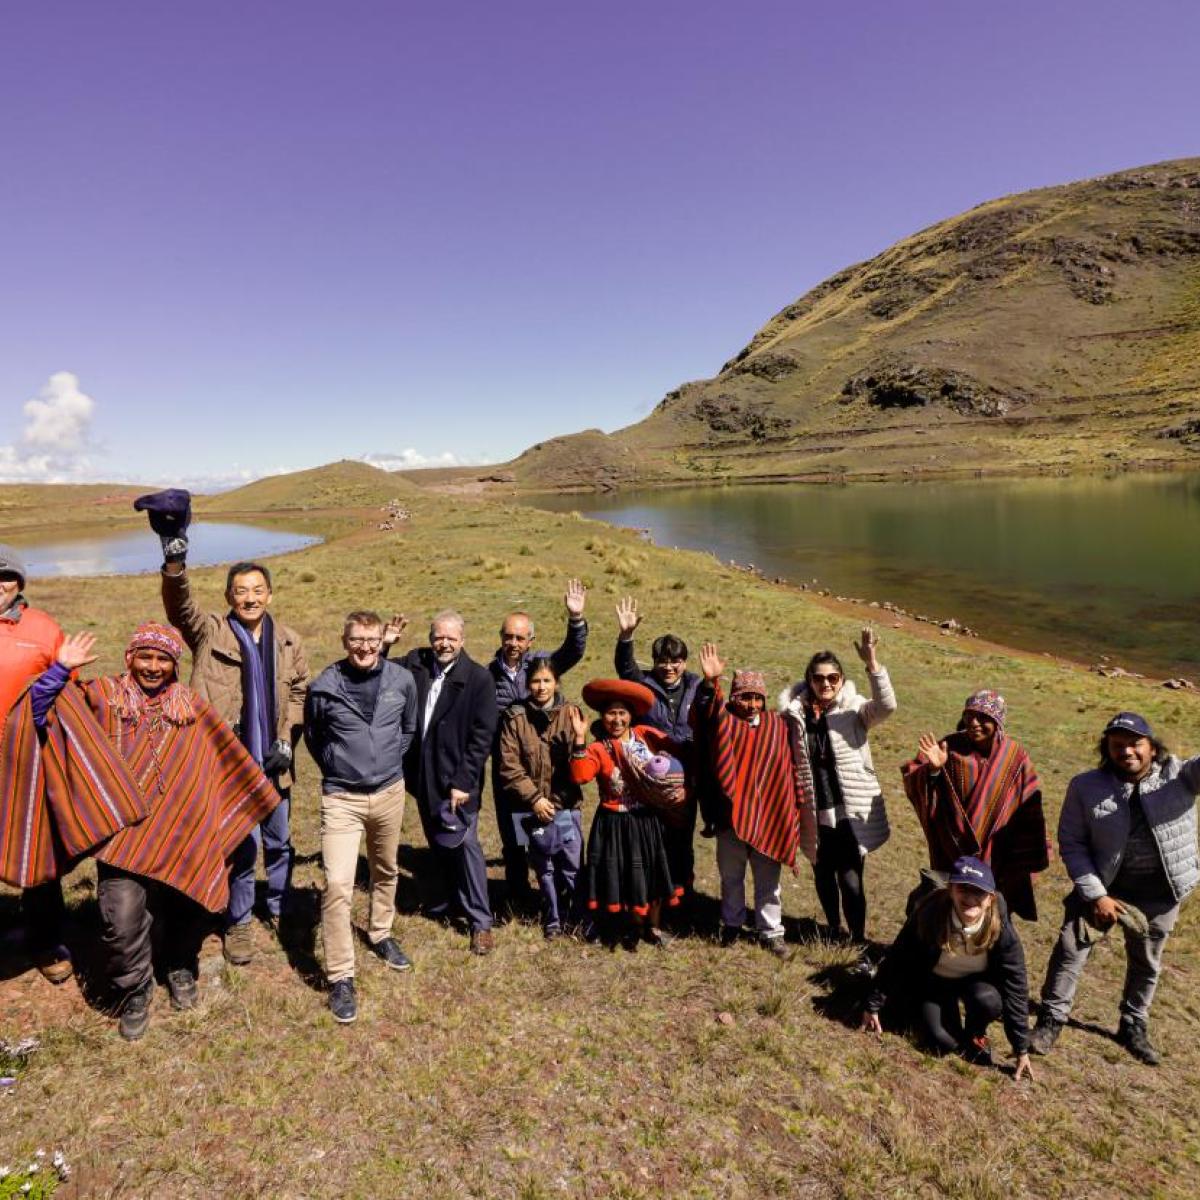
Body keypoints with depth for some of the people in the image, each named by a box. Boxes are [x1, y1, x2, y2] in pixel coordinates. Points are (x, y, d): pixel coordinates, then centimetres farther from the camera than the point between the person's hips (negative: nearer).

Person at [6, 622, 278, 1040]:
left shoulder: (191, 707, 5)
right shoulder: (103, 697, 2)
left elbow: (226, 762, 11)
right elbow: (41, 708, -2)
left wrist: (254, 796, 12)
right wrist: (61, 669, -15)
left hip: (180, 835, 2)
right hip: (122, 833, -2)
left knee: (190, 907, 12)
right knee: (123, 919, -12)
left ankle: (180, 969, 44)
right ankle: (134, 994, 17)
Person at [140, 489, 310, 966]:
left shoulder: (288, 640, 4)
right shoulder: (210, 632, -6)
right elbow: (180, 605, -25)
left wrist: (288, 737, 0)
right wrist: (174, 561, -43)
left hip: (274, 762, 4)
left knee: (279, 842, 18)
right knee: (243, 845, 2)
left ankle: (280, 908, 41)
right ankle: (238, 923, 25)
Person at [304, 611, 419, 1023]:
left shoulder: (402, 680, -6)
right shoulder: (324, 686, -12)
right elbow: (312, 737, 7)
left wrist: (388, 761, 10)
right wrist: (336, 768, 9)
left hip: (390, 793, 3)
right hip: (342, 798, -3)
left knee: (385, 871, 20)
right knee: (337, 885, -11)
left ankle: (380, 933, 46)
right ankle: (340, 977, 3)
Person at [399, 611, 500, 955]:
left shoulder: (479, 678, -12)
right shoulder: (414, 663, 0)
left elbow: (482, 736, -13)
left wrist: (463, 782, -16)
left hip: (456, 778, -5)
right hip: (422, 775, 5)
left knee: (464, 843, -4)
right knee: (437, 841, 19)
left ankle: (480, 921, 8)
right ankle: (452, 897, 41)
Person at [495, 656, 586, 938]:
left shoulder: (571, 714, -2)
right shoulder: (514, 716, -3)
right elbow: (508, 765, -5)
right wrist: (534, 798, -9)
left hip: (566, 805, 0)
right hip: (533, 806, 0)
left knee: (571, 866, 4)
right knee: (544, 866, 13)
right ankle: (552, 918, 31)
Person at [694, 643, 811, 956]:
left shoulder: (777, 725, 1)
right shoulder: (725, 722, -5)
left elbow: (789, 769, 5)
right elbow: (708, 712, -29)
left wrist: (793, 810, 4)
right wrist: (711, 683, -48)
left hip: (768, 816, 1)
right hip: (731, 815, -1)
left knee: (768, 881, 12)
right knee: (731, 877, 16)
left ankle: (771, 932, 27)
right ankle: (732, 924, 34)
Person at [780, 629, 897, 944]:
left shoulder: (854, 708, -7)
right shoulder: (797, 712, -1)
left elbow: (887, 706, -28)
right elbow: (788, 758, 10)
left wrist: (872, 663, -37)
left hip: (851, 810, -3)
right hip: (815, 811, 3)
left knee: (851, 879, -5)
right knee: (822, 874, 18)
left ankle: (858, 937, 17)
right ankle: (834, 927, 42)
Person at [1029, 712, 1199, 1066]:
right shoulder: (1086, 787, -12)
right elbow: (1071, 844, -10)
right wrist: (1095, 894, -15)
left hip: (1159, 892, 2)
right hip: (1103, 885, -1)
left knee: (1146, 962, 19)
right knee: (1071, 949, -1)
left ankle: (1133, 1026, 41)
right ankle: (1052, 1018, 17)